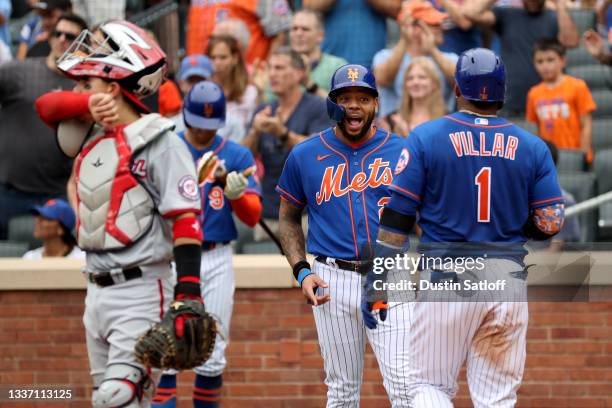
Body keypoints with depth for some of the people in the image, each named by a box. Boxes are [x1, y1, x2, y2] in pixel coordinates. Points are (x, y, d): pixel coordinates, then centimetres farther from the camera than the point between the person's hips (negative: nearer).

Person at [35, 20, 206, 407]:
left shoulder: (161, 143, -13)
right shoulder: (93, 135, 10)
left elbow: (185, 222, -16)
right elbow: (48, 105, 3)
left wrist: (187, 298, -23)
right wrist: (89, 104, -18)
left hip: (141, 293, -8)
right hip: (98, 290, 8)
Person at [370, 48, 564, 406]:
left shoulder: (425, 138, -2)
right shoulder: (532, 147, 3)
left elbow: (397, 218, -5)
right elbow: (551, 223, 3)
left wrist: (376, 282, -2)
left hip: (445, 278, -2)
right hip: (509, 279, 2)